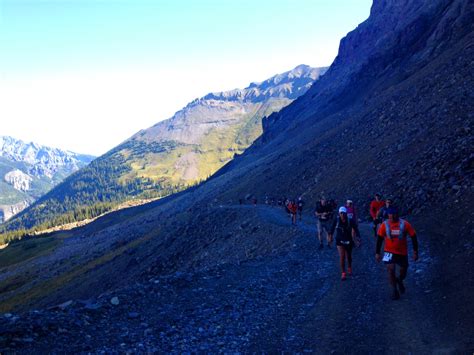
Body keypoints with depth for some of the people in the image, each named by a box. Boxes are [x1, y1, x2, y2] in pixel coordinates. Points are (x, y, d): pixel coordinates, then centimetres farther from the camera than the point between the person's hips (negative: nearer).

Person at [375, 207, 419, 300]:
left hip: (402, 252, 1)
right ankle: (394, 291, 3)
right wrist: (377, 253, -2)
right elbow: (379, 239, -1)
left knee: (403, 272, 11)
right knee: (391, 269, -14)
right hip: (389, 251, 0)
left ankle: (399, 281, 48)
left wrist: (415, 251, -5)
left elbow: (413, 236, -5)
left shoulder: (405, 224, -12)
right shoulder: (384, 225, -8)